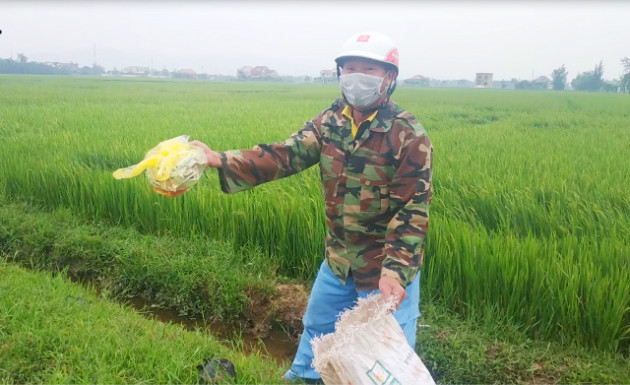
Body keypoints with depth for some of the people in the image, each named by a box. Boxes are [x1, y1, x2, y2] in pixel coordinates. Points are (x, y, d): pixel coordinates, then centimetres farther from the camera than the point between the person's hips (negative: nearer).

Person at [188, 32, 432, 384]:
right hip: (338, 259, 6)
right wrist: (220, 160, -26)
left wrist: (395, 271, -30)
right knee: (317, 328, 26)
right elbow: (284, 155, -13)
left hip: (387, 266, -5)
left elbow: (413, 209, -21)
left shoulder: (409, 135, -19)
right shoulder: (330, 121, -3)